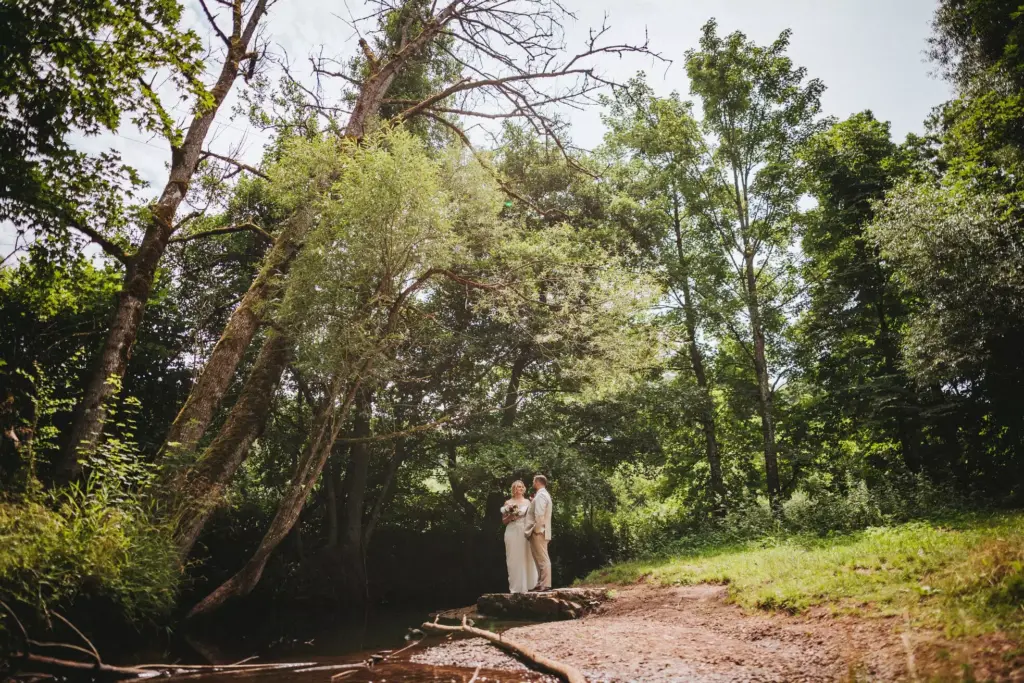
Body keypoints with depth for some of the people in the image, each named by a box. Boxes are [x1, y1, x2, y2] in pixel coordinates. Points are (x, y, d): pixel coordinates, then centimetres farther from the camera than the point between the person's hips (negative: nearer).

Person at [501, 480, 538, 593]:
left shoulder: (527, 502, 11)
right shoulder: (508, 503, 6)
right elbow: (504, 520, 9)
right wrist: (511, 516, -10)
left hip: (525, 533, 2)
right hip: (513, 532, -1)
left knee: (526, 558, 1)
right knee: (514, 559, -2)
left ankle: (526, 585, 8)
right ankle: (516, 586, 2)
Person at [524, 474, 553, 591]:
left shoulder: (540, 495, -12)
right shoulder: (544, 494, 20)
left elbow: (539, 514, -22)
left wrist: (536, 529, -18)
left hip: (538, 532, -11)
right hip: (541, 532, 11)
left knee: (542, 559, -10)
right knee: (541, 559, 11)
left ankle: (545, 584, -10)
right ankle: (541, 583, 15)